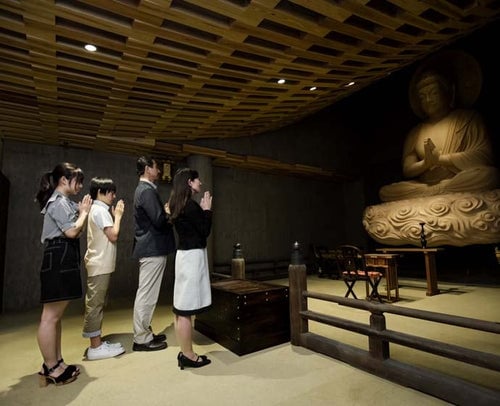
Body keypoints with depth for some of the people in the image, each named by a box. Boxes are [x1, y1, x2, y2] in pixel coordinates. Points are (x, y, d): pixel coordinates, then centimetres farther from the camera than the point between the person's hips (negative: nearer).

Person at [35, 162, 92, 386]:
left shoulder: (62, 201, 21)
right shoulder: (58, 202, -11)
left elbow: (75, 231, 18)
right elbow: (72, 232, -18)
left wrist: (82, 210, 9)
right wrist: (84, 212, -5)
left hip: (62, 259, 11)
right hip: (58, 259, -11)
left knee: (56, 316, 13)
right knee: (50, 316, -5)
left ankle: (56, 363, 22)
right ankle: (50, 369, 3)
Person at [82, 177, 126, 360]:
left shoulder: (97, 209, 17)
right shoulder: (100, 210, -14)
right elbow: (113, 236, -19)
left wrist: (115, 215, 11)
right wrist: (118, 216, -9)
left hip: (100, 264, 10)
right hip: (100, 265, -10)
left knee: (96, 303, 13)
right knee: (95, 303, -4)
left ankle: (97, 343, 21)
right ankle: (95, 347, 3)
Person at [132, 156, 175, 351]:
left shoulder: (143, 189, 17)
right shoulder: (147, 191, -16)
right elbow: (159, 220, -22)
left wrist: (165, 211, 9)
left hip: (149, 248, 11)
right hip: (153, 249, -11)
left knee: (145, 293, 16)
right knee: (147, 294, -1)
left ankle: (144, 333, 28)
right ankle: (141, 339, 10)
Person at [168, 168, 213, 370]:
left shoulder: (178, 205, 13)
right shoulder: (190, 205, -16)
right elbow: (205, 231, -13)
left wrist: (202, 210, 12)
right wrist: (207, 209, -4)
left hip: (185, 254, 10)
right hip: (192, 256, -10)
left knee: (182, 307, 14)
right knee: (186, 309, -2)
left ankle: (185, 353, 25)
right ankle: (188, 356, 10)